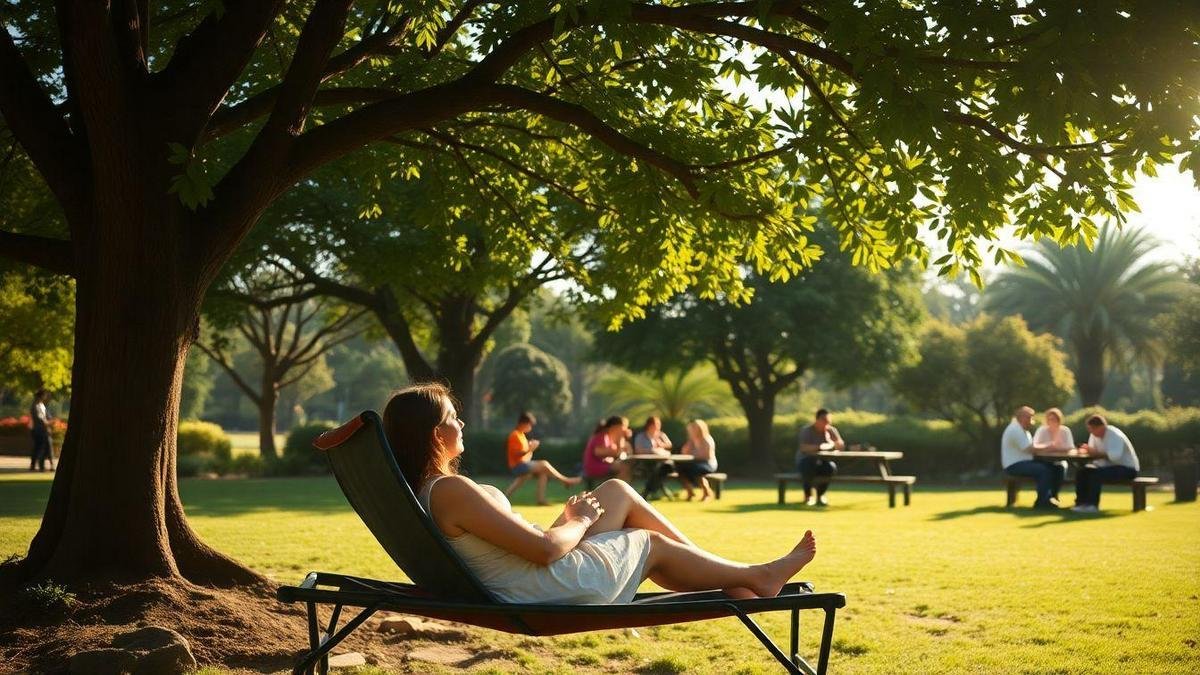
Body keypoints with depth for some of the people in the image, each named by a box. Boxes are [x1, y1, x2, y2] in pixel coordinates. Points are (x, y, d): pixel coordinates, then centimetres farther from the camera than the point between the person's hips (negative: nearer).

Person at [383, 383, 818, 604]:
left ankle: (722, 576, 23)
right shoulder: (453, 490, -27)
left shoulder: (423, 490, 4)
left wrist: (568, 522, 8)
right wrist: (580, 523, -6)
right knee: (651, 543, 12)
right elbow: (543, 549, -25)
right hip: (549, 586, -9)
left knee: (618, 491, 15)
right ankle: (755, 577, 34)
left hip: (538, 573, 9)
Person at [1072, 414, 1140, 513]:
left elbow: (1115, 456, -37)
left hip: (1127, 468, -9)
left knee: (1096, 473, -31)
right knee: (1082, 471, -9)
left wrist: (1097, 453, -30)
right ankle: (1081, 502, -9)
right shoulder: (1094, 435, 4)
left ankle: (1092, 505, -26)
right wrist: (1087, 449, -17)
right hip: (1109, 466, 9)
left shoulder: (1115, 435, -22)